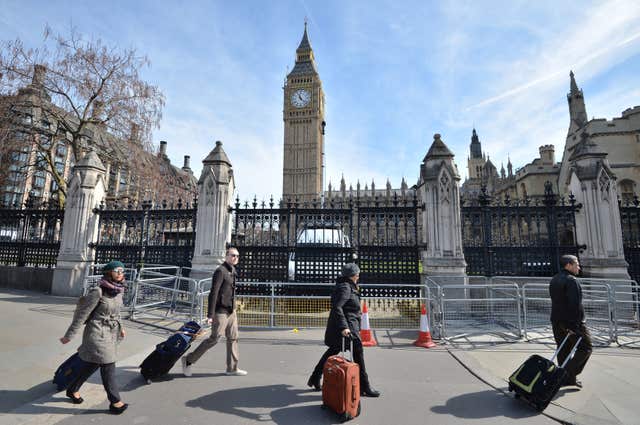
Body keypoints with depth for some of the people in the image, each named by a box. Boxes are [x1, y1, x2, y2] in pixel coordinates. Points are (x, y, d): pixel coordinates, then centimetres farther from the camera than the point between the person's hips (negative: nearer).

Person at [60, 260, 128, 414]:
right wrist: (69, 335, -9)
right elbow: (82, 314, -14)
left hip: (111, 333, 7)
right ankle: (115, 402, 10)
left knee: (92, 364, 20)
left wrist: (120, 327, 17)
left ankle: (72, 389, 43)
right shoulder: (98, 291, -21)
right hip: (97, 333, -7)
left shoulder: (119, 290, 1)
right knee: (108, 366, -2)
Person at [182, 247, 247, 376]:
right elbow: (213, 293, -19)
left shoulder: (232, 271, 12)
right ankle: (188, 360, 15)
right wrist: (210, 315, -21)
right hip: (220, 311, -8)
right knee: (214, 339, -3)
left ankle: (232, 368, 20)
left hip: (231, 311, 9)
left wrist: (233, 308, 19)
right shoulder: (220, 271, -15)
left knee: (233, 338, 10)